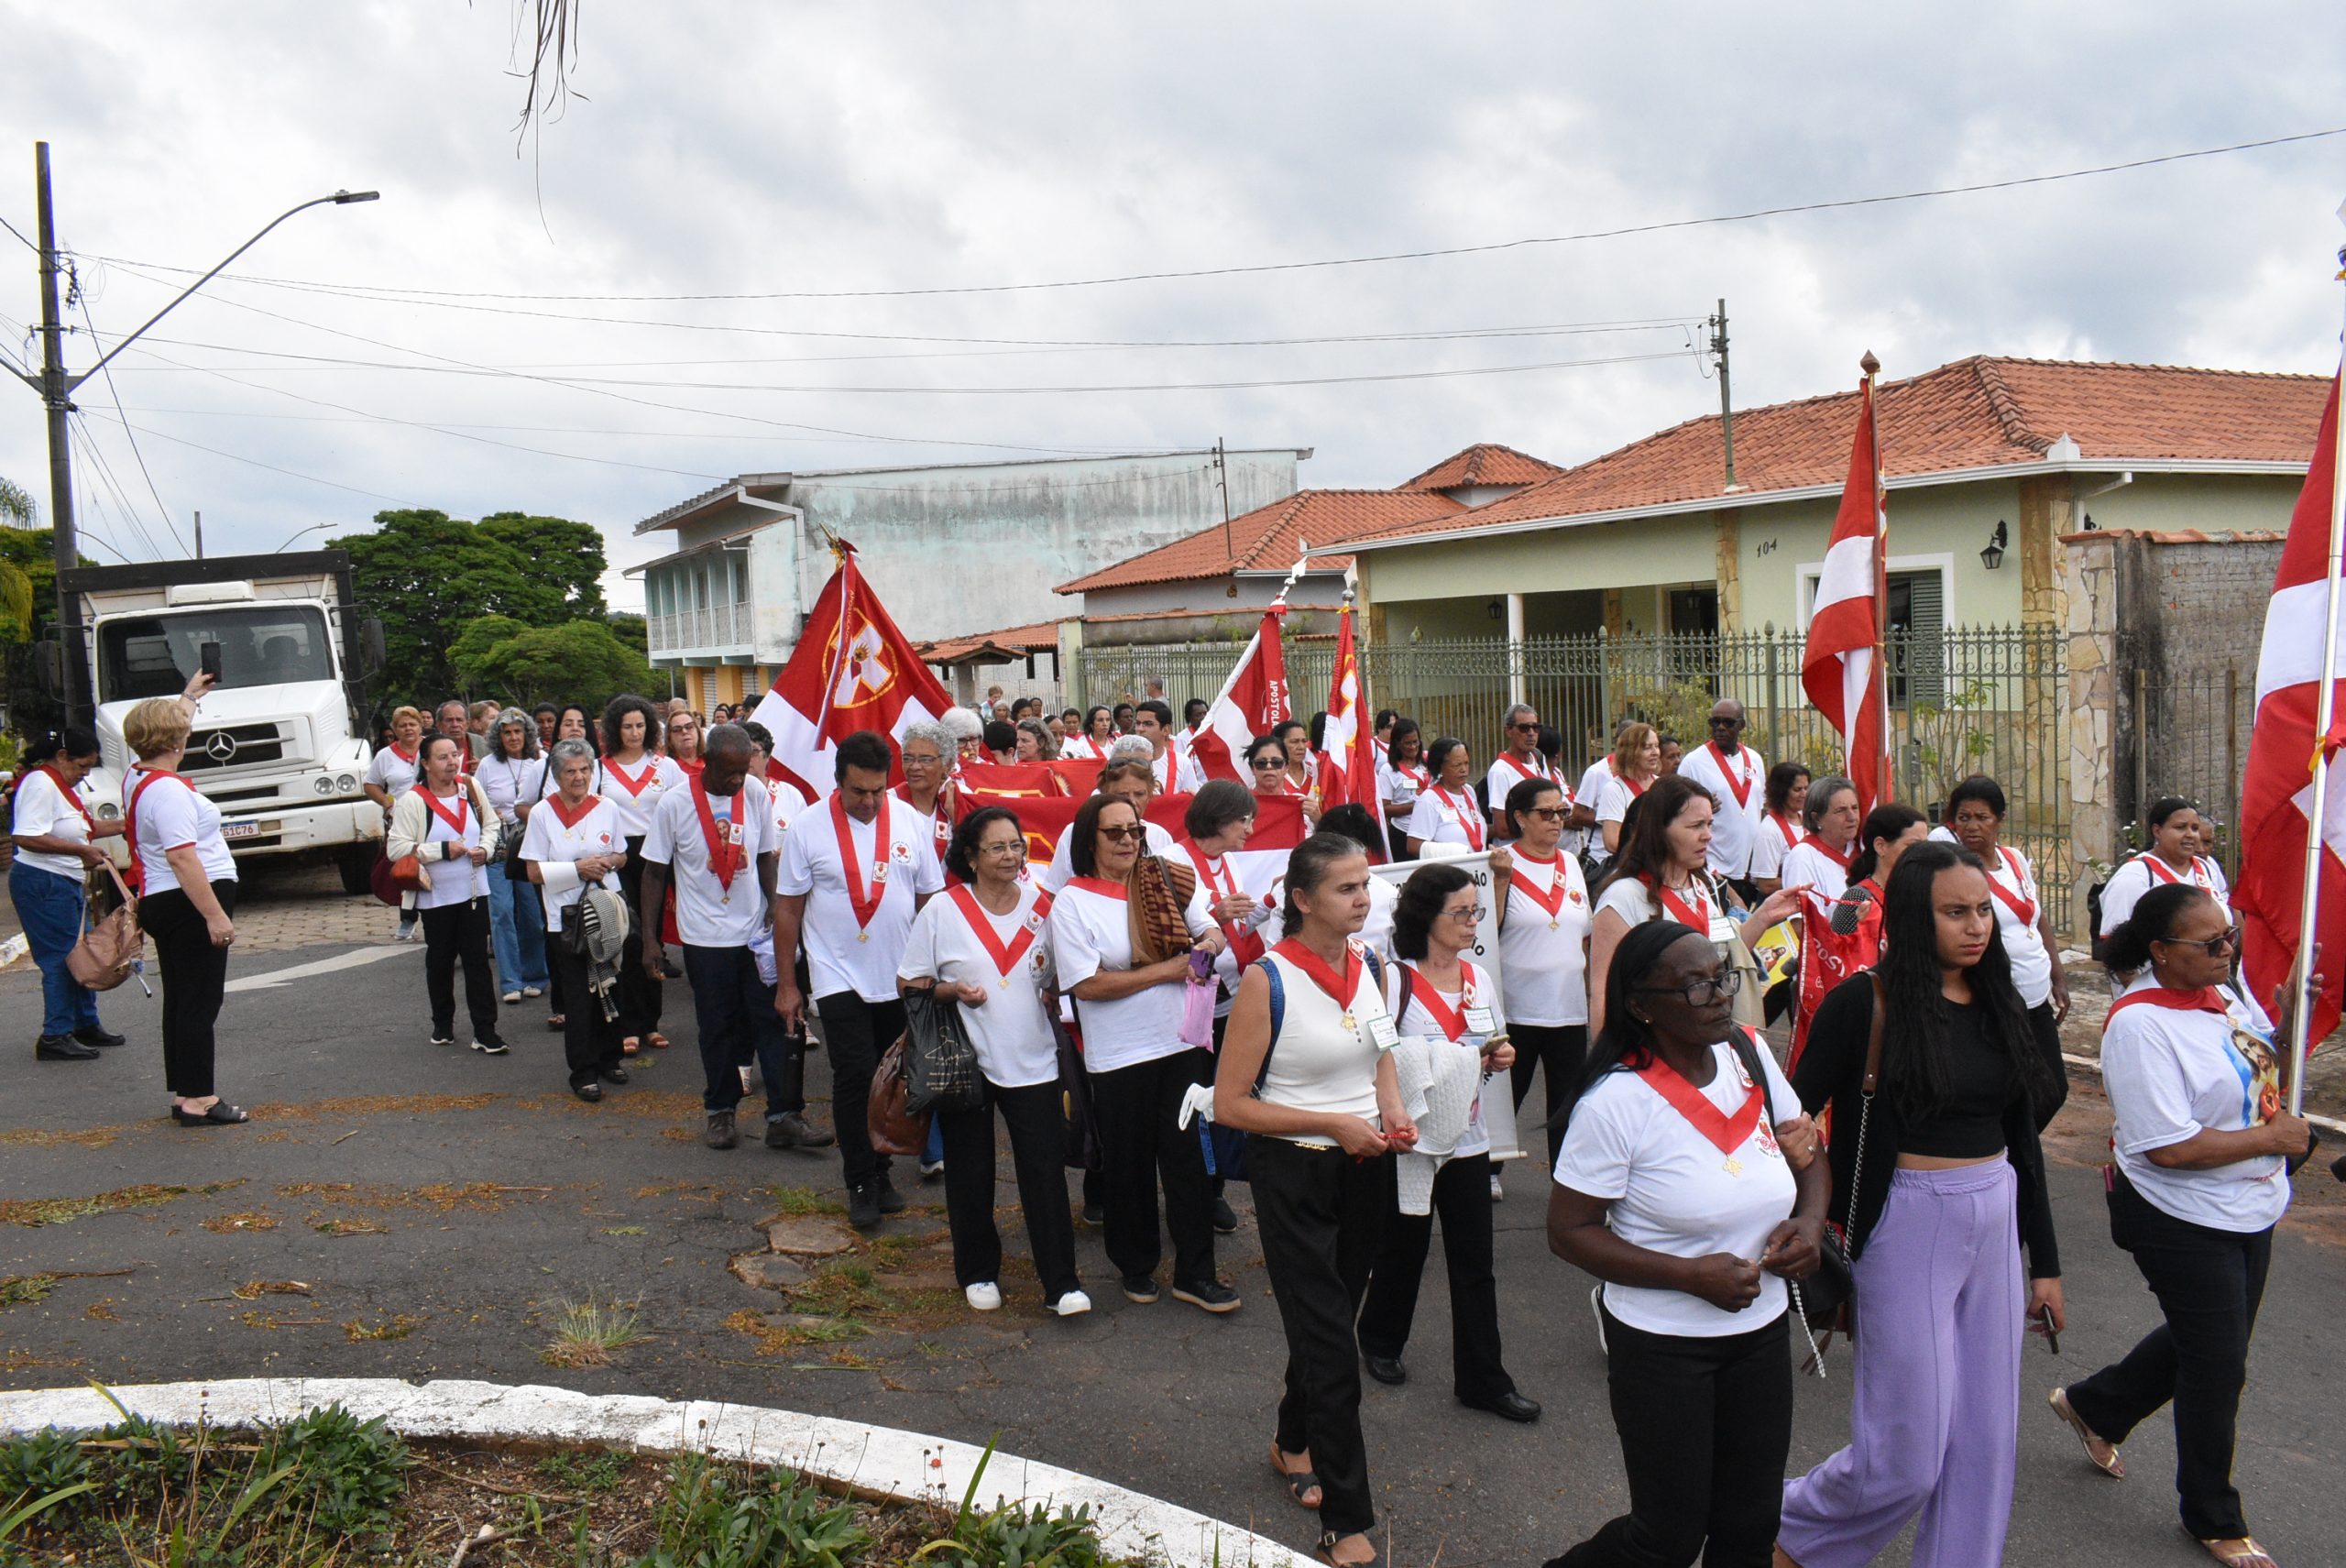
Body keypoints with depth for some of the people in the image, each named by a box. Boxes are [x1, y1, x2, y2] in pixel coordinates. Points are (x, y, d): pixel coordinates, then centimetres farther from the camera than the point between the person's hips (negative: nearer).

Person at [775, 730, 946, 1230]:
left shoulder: (912, 822, -2)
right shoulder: (808, 827, -7)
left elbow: (931, 899, 5)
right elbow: (788, 909, -2)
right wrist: (785, 983, -1)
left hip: (901, 978, 3)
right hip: (839, 978, -2)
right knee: (856, 1077, -6)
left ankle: (880, 1172, 28)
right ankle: (860, 1182, 9)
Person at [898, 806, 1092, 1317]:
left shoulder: (1042, 907, 2)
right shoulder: (943, 910, -4)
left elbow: (1061, 974, 16)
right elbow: (908, 982, 0)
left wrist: (1055, 995, -5)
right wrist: (951, 991, -17)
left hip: (1033, 1060, 1)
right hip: (966, 1062, -1)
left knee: (1045, 1170, -3)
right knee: (971, 1173, 10)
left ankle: (1061, 1282, 4)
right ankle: (978, 1273, 27)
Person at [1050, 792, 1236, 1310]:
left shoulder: (1166, 882, 3)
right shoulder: (1072, 902, -9)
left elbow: (1209, 929, 15)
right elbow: (1087, 984, -17)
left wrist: (1209, 944, -10)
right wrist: (1165, 970, -16)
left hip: (1180, 1044, 3)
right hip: (1119, 1055, -3)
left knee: (1189, 1159, 6)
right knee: (1129, 1165, 11)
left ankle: (1195, 1273, 17)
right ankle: (1136, 1265, 31)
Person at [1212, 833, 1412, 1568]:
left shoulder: (1369, 963, 1)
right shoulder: (1267, 980, -18)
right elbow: (1230, 1103, -16)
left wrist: (1391, 1107, -1)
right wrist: (1332, 1124, -20)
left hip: (1366, 1170, 6)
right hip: (1295, 1174, -6)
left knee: (1330, 1319, 21)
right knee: (1330, 1342, -3)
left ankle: (1293, 1443, 46)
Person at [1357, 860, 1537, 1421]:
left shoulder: (1479, 979, 7)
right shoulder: (1394, 980, -12)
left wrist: (1500, 1058, -4)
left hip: (1469, 1139, 5)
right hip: (1410, 1139, -4)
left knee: (1474, 1264, 6)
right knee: (1403, 1250, 12)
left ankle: (1482, 1379, 13)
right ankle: (1380, 1340, 36)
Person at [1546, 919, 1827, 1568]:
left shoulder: (1751, 1054, -2)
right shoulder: (1616, 1101, -20)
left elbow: (1807, 1157, 13)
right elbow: (1568, 1231, -15)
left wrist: (1809, 1223, -8)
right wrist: (1692, 1275, -22)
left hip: (1763, 1329, 6)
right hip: (1662, 1345, -5)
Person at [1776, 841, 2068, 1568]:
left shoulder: (2000, 1004, 6)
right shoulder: (1865, 1001, -12)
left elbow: (2022, 1138, 12)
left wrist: (2045, 1262, 13)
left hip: (1996, 1227, 6)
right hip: (1911, 1228, -6)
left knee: (1985, 1442, 13)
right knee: (1906, 1458, 1)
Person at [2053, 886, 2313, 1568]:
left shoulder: (2223, 993, 0)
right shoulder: (2139, 1024, -26)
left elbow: (2266, 1068, 16)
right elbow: (2169, 1147, -29)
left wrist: (2290, 1012, -2)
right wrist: (2272, 1137, -19)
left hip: (2250, 1207, 8)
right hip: (2182, 1220, -8)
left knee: (2208, 1340, 23)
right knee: (2217, 1365, 6)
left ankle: (2094, 1407, 46)